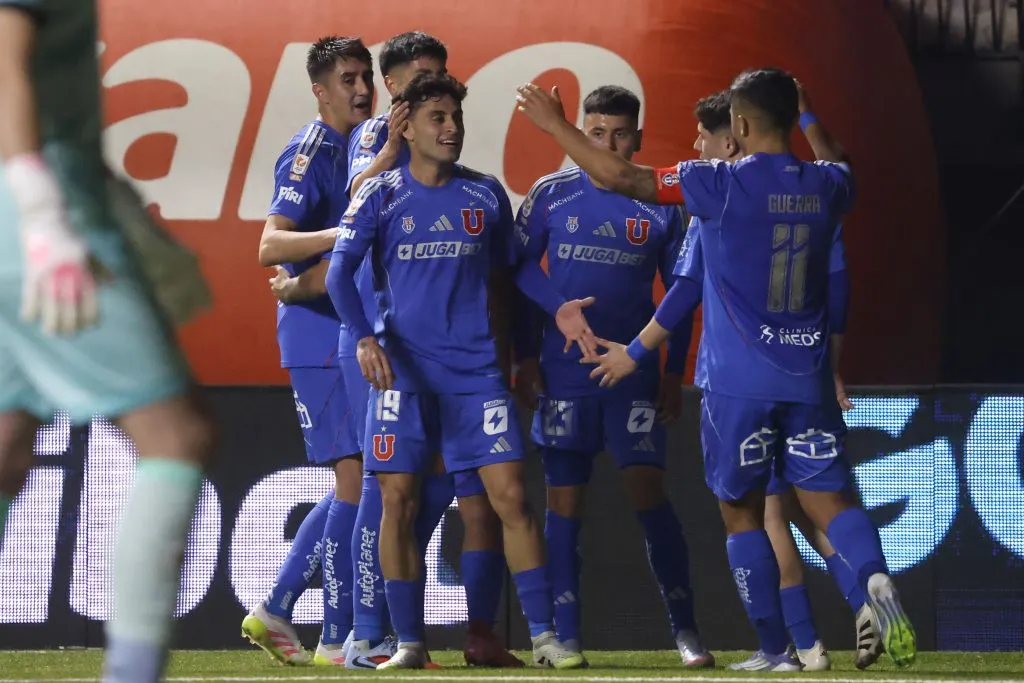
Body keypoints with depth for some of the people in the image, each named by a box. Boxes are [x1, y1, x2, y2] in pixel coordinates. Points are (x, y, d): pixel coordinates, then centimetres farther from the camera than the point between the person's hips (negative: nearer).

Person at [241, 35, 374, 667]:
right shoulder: (310, 153, -11)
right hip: (320, 337, -9)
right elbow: (270, 247, -21)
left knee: (354, 483, 10)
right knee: (356, 477, -10)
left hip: (357, 338, 9)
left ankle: (275, 611, 17)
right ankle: (337, 638, -7)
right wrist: (347, 233, -30)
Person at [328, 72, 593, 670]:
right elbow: (341, 270, -6)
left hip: (476, 368, 1)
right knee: (399, 502, -2)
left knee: (510, 496, -6)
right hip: (403, 368, -1)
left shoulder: (485, 196, 7)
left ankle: (545, 636, -1)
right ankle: (410, 642, 8)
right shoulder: (381, 195, 0)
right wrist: (363, 337, -21)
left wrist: (559, 307, 4)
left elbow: (515, 265, 20)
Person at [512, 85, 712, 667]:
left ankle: (686, 630, -2)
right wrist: (526, 358, 1)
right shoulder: (551, 196, 2)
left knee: (649, 492, -8)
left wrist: (674, 373, 3)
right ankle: (567, 636, 7)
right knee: (565, 500, 2)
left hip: (635, 373, -1)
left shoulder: (661, 206, 3)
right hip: (564, 373, 1)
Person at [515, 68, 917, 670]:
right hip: (809, 378, 4)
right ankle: (876, 579, -27)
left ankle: (775, 648, 5)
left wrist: (555, 125, 2)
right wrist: (806, 112, 47)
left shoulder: (724, 186, -10)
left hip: (739, 382, -4)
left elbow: (621, 176, -10)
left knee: (742, 510, 7)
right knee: (828, 499, 4)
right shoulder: (826, 188, 5)